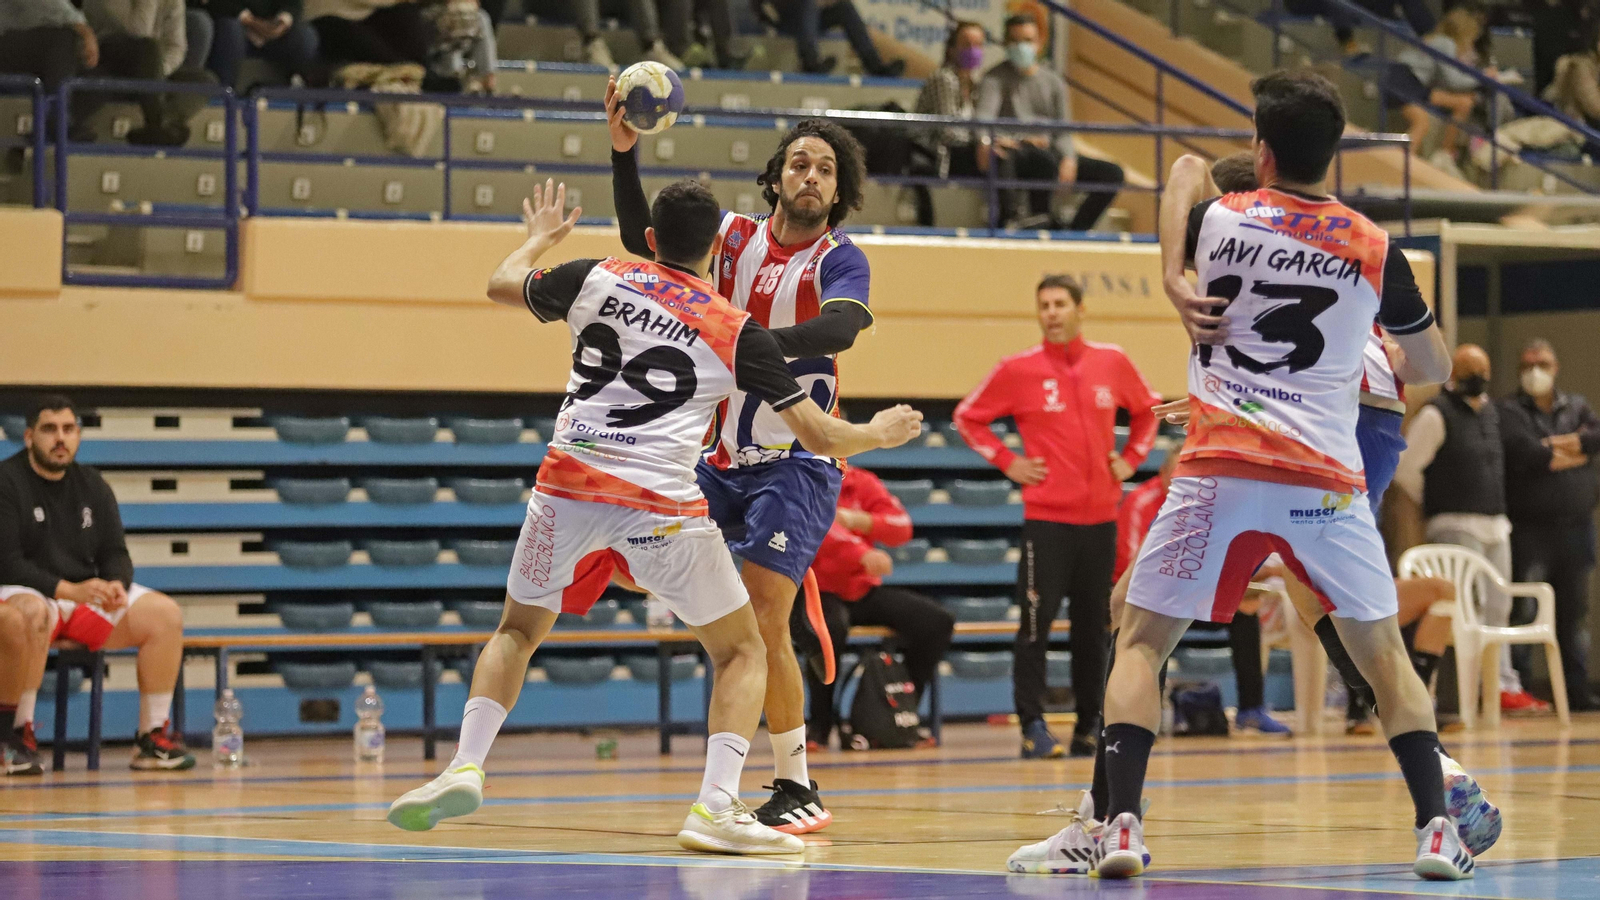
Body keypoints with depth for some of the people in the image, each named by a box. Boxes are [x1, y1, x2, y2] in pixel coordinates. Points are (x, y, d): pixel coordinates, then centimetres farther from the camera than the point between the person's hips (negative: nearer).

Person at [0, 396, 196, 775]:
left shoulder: (93, 486, 12)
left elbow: (115, 554, 11)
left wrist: (117, 585, -14)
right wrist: (69, 590, -26)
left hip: (86, 594, 6)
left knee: (164, 614, -12)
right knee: (33, 614, -43)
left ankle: (152, 738, -9)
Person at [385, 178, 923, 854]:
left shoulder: (598, 279, 11)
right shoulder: (738, 332, 6)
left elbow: (501, 285, 29)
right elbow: (817, 434, 5)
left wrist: (541, 236, 50)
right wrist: (881, 435, 26)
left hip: (567, 488, 2)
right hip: (661, 506, -2)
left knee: (518, 631, 26)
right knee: (742, 652, 14)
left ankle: (465, 768, 6)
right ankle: (716, 809, -3)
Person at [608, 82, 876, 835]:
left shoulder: (840, 261, -7)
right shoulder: (737, 237, 7)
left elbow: (838, 328, -27)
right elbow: (642, 239, -1)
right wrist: (624, 151, -14)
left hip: (795, 465, -6)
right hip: (725, 459, 6)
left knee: (762, 621, -16)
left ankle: (797, 789, -8)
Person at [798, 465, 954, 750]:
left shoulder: (862, 483, 8)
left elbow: (901, 528, -2)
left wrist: (856, 520, -20)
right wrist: (863, 554, -44)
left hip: (862, 591, 6)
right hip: (814, 593, -6)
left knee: (937, 621, -10)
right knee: (830, 626, -40)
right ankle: (819, 726, -22)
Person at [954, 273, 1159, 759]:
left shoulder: (1113, 362, 5)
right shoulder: (1018, 370, -3)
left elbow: (1146, 411, 22)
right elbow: (967, 417, 6)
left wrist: (1131, 458, 8)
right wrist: (1007, 462, -3)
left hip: (1100, 516, 3)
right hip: (1046, 517, -3)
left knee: (1093, 627, 7)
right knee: (1037, 620, -9)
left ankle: (1088, 728, 15)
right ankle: (1033, 727, -6)